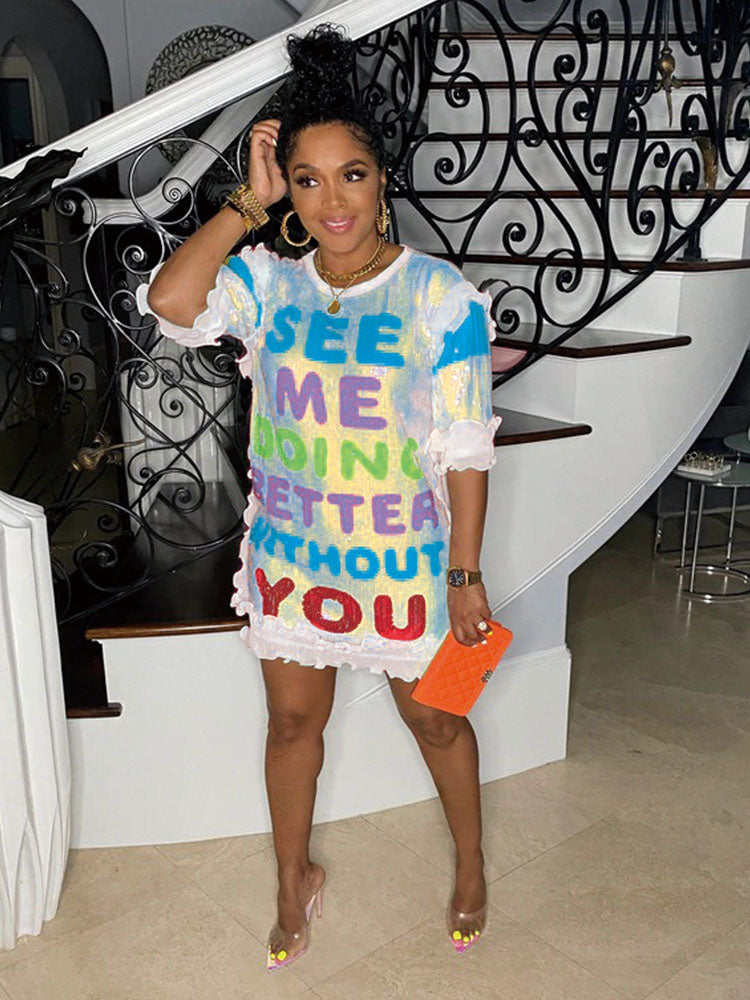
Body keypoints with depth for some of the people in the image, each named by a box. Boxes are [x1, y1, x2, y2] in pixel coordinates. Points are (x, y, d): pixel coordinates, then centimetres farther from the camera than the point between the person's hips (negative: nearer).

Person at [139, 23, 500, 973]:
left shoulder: (442, 298, -14)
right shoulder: (267, 282, -6)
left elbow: (466, 452, -11)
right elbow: (170, 300, -27)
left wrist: (466, 574, -9)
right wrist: (248, 201, -18)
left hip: (401, 559, -2)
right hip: (289, 551, 3)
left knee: (433, 718, 17)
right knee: (293, 721, 19)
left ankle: (471, 866, 46)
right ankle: (296, 877, 45)